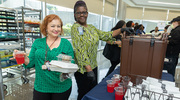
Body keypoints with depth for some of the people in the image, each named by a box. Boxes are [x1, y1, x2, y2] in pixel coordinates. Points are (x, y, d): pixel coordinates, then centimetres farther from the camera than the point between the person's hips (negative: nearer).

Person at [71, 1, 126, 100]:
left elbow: (105, 35, 11)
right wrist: (89, 69, -28)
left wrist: (121, 30, 2)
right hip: (83, 68, -7)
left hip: (93, 66, 7)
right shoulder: (76, 27, -14)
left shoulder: (91, 27, 8)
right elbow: (80, 51, -23)